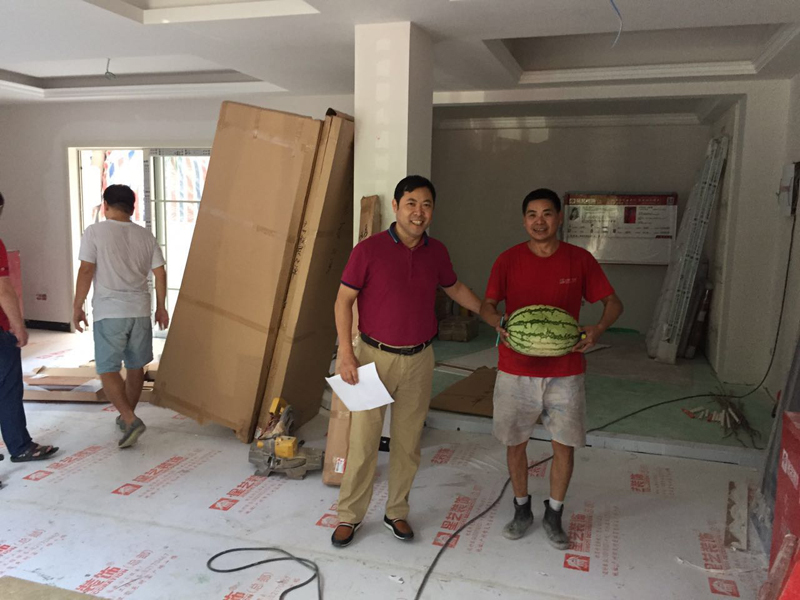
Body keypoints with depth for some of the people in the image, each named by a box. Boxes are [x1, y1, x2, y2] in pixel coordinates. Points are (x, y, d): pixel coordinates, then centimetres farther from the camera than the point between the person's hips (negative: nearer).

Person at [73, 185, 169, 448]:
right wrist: (160, 307, 16)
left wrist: (77, 307, -1)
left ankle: (130, 419, -15)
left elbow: (86, 271, -10)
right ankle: (127, 416, 31)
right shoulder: (145, 235, 6)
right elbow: (160, 273, 6)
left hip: (109, 312, -4)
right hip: (140, 311, 4)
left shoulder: (95, 232, -6)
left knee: (108, 370, 0)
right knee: (135, 366, 16)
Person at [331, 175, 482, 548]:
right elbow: (343, 301, -6)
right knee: (363, 440, 3)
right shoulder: (369, 250, -11)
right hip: (375, 356, -3)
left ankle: (397, 512, 30)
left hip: (419, 360, 4)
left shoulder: (436, 252, 2)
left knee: (408, 441, 12)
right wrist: (346, 354, -13)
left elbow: (455, 288, 20)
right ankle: (350, 516, 22)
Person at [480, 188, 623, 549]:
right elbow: (487, 306, 0)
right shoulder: (508, 260, -4)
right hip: (516, 370, 0)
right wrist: (500, 325, -23)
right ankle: (521, 510, 33)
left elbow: (613, 302, 2)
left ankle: (553, 516, 31)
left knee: (565, 445, 8)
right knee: (515, 442, 11)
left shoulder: (580, 260, -3)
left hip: (565, 371, 0)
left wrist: (597, 329, -19)